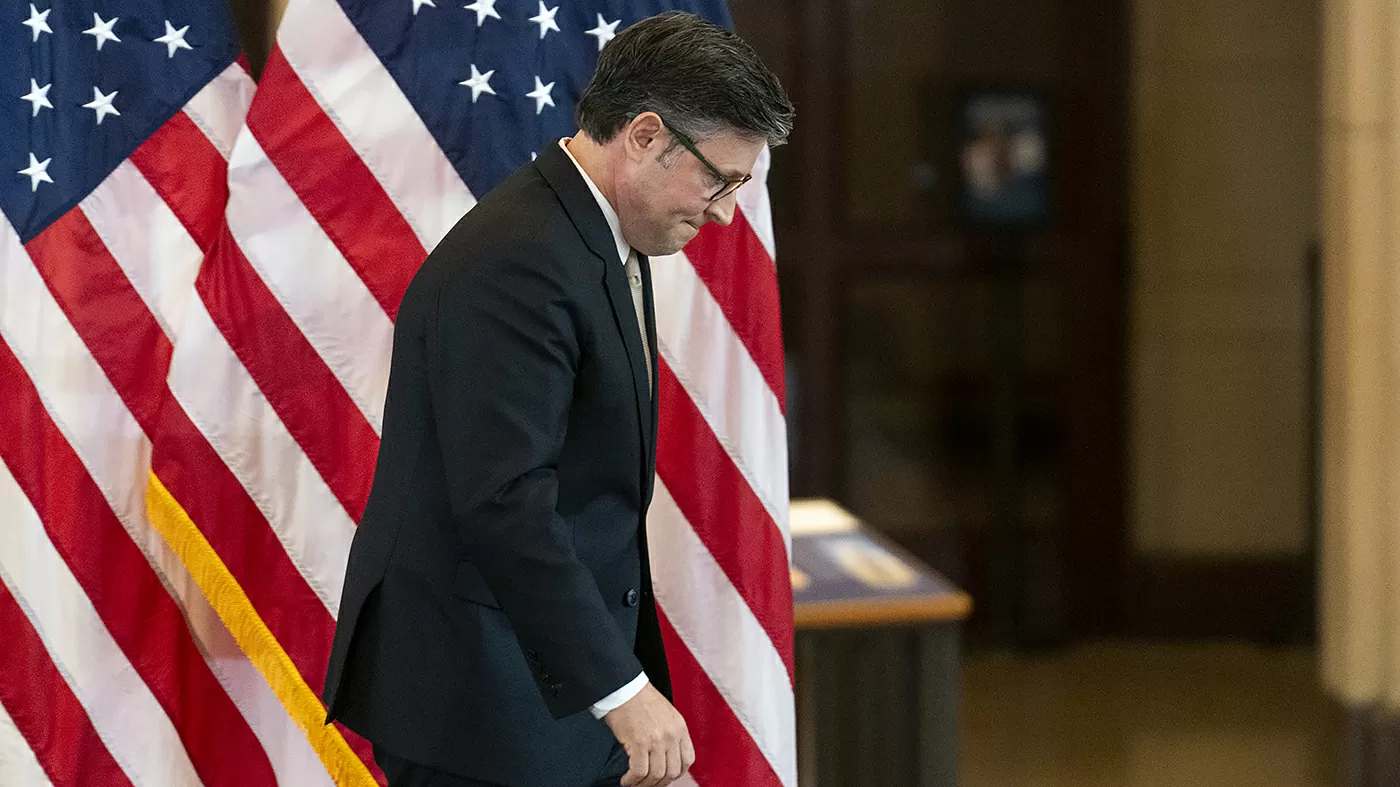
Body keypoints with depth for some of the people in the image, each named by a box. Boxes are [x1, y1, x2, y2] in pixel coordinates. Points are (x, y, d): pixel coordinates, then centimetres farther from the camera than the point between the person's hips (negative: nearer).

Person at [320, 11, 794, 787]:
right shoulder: (513, 264, -20)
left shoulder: (603, 244, 12)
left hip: (566, 685, 10)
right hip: (476, 705, -10)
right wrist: (620, 688, -26)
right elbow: (503, 505, -27)